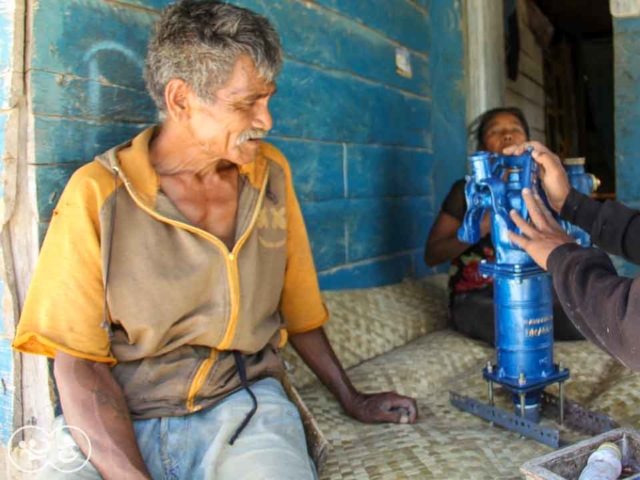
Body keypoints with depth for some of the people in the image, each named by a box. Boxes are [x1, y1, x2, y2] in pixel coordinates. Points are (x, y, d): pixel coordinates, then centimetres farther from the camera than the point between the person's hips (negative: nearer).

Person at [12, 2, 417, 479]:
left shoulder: (271, 172, 3)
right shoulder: (98, 193, -8)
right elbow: (79, 359, -9)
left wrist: (352, 399, 16)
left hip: (243, 404, 2)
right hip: (116, 424, -1)